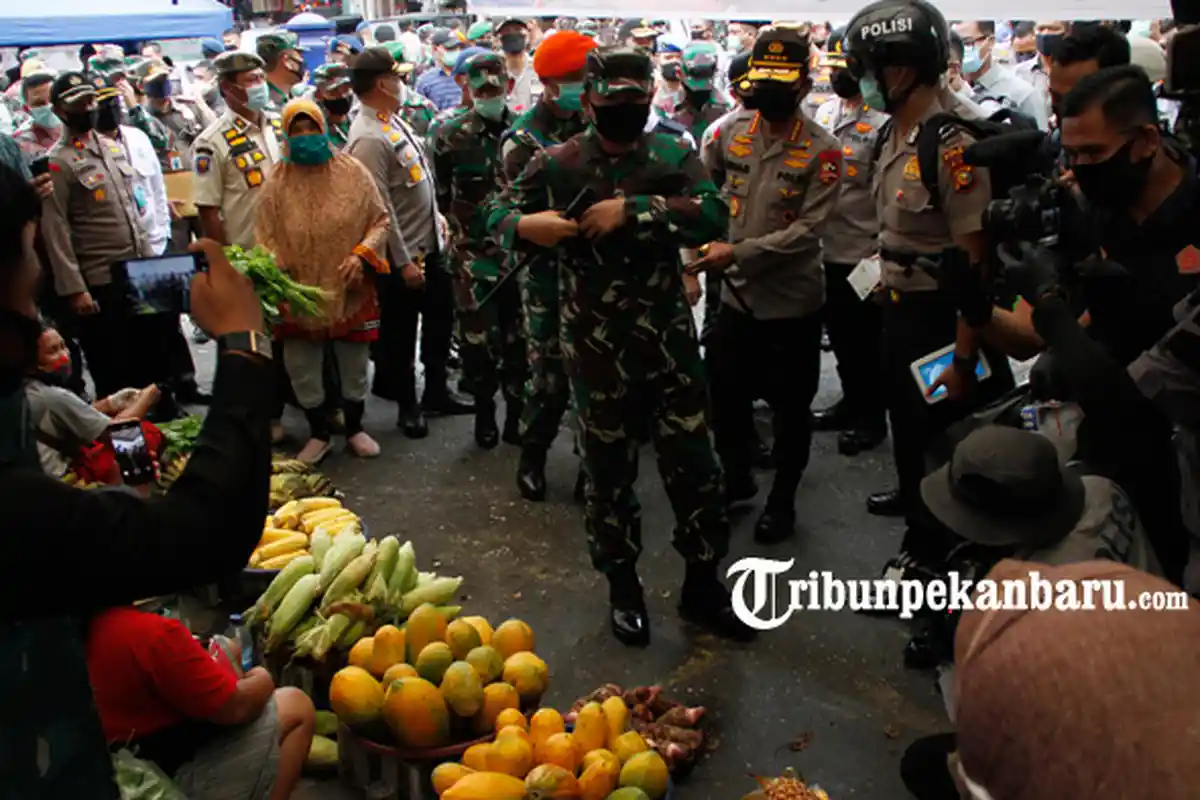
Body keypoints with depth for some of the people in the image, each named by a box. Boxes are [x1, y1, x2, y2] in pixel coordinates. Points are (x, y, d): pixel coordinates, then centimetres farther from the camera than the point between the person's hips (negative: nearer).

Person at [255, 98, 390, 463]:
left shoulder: (353, 172, -4)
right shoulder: (276, 183, -4)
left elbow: (379, 220, 0)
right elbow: (265, 237, 0)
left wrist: (361, 254, -14)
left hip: (351, 291, 0)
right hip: (300, 294, 0)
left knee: (354, 366, 15)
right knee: (302, 369, 10)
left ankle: (354, 429, 36)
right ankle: (319, 434, 31)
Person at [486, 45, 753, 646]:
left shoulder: (673, 156, -2)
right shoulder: (557, 164, -1)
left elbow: (712, 216, -18)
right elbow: (497, 212, 7)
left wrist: (632, 209, -26)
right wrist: (524, 223, -16)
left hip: (669, 340, 0)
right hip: (595, 346, 0)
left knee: (693, 465, 6)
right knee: (608, 469, 12)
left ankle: (702, 583, 26)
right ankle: (623, 585, 31)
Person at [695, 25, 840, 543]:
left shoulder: (822, 151, -12)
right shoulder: (730, 133, 0)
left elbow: (808, 230, -19)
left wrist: (736, 252, -25)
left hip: (793, 302, -4)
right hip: (737, 295, 4)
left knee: (790, 408, 10)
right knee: (725, 396, 15)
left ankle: (783, 500, 30)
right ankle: (737, 477, 39)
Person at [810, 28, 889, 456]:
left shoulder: (883, 120, -15)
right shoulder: (824, 112, 10)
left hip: (866, 251, -7)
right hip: (830, 247, 7)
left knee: (867, 340, 6)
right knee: (840, 334, 19)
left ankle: (872, 416, 20)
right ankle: (851, 402, 35)